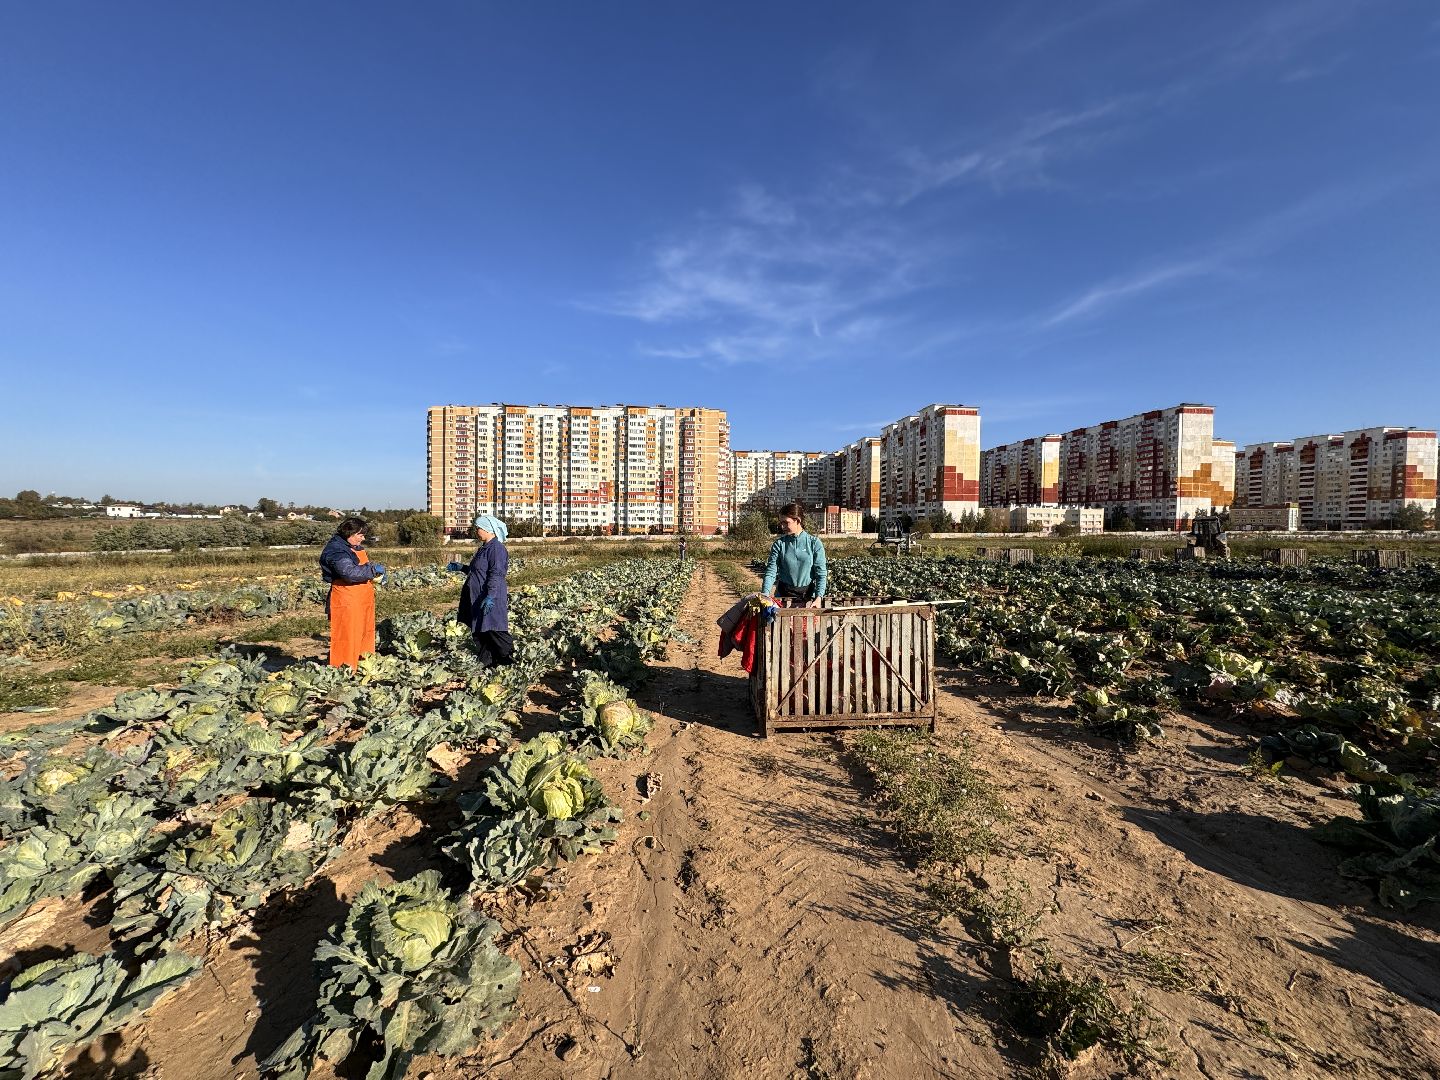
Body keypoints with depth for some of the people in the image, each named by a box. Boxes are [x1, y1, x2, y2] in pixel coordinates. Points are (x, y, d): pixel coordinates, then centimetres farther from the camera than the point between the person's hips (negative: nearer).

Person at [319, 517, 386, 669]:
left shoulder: (356, 547, 14)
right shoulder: (336, 551, -15)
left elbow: (364, 566, 30)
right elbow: (350, 572, -29)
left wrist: (378, 571, 9)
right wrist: (374, 569, -19)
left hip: (362, 602, 10)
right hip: (346, 603, -10)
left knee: (364, 633, 15)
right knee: (347, 638, -6)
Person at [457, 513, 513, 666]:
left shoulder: (496, 548, -16)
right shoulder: (484, 548, 17)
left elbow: (496, 575, -24)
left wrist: (490, 596, -31)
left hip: (491, 601, -11)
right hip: (478, 600, 11)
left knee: (494, 631, -9)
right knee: (479, 633, 12)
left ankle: (509, 660, 0)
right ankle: (489, 664, 20)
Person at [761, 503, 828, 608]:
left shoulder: (814, 542, -5)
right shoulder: (779, 543, -2)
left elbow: (821, 573, -5)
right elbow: (771, 571, -7)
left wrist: (818, 598, -15)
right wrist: (765, 595, -20)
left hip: (808, 595, -1)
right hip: (783, 594, 1)